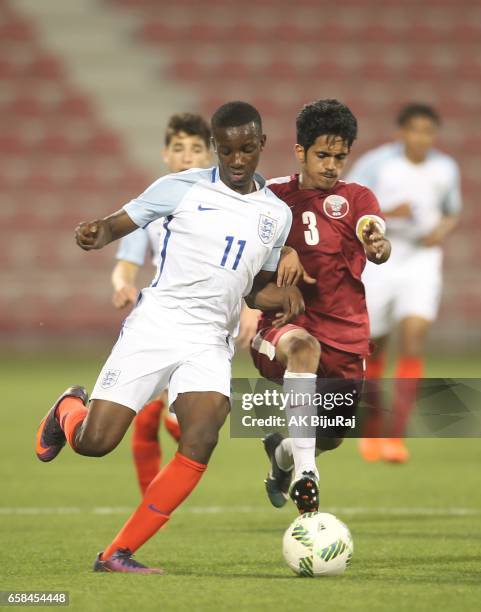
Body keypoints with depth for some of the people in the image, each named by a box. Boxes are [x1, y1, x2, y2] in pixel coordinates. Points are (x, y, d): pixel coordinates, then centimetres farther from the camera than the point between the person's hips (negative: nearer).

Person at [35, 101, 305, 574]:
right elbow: (116, 224, 4)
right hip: (154, 325, -3)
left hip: (211, 343, 3)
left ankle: (117, 555, -11)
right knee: (94, 442, -9)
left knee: (200, 445, -20)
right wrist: (94, 234, -20)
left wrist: (283, 295, -1)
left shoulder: (277, 215, 12)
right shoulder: (182, 188, 0)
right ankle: (69, 409, 32)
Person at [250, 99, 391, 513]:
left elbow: (379, 247, -17)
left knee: (331, 437, 11)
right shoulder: (276, 194, 3)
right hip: (283, 323, -2)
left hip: (345, 335, 2)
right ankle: (304, 474, -46)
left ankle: (283, 455, 51)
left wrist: (378, 246, -42)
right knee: (303, 347, -39)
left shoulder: (357, 198, 2)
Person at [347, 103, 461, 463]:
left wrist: (444, 229, -4)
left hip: (422, 262, 1)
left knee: (415, 333, -20)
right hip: (379, 262, -1)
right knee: (374, 346, 8)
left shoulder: (446, 169, 4)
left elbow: (453, 213, 20)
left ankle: (396, 437, -21)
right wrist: (387, 213, -23)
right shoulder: (376, 164, -8)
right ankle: (373, 429, 32)